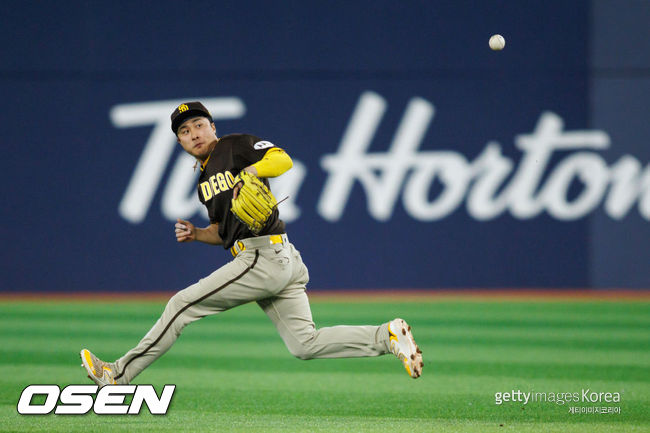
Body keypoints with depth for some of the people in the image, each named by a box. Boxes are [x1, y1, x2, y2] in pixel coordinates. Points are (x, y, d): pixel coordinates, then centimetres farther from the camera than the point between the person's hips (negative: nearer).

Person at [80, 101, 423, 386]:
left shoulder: (236, 146, -1)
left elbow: (283, 159, -16)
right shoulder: (204, 180, 26)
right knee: (306, 344, 2)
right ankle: (387, 336, -3)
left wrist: (249, 171, -31)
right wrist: (196, 235, 12)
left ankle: (119, 374, 1)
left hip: (264, 257, -10)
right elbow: (224, 231, 29)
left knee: (183, 305, -5)